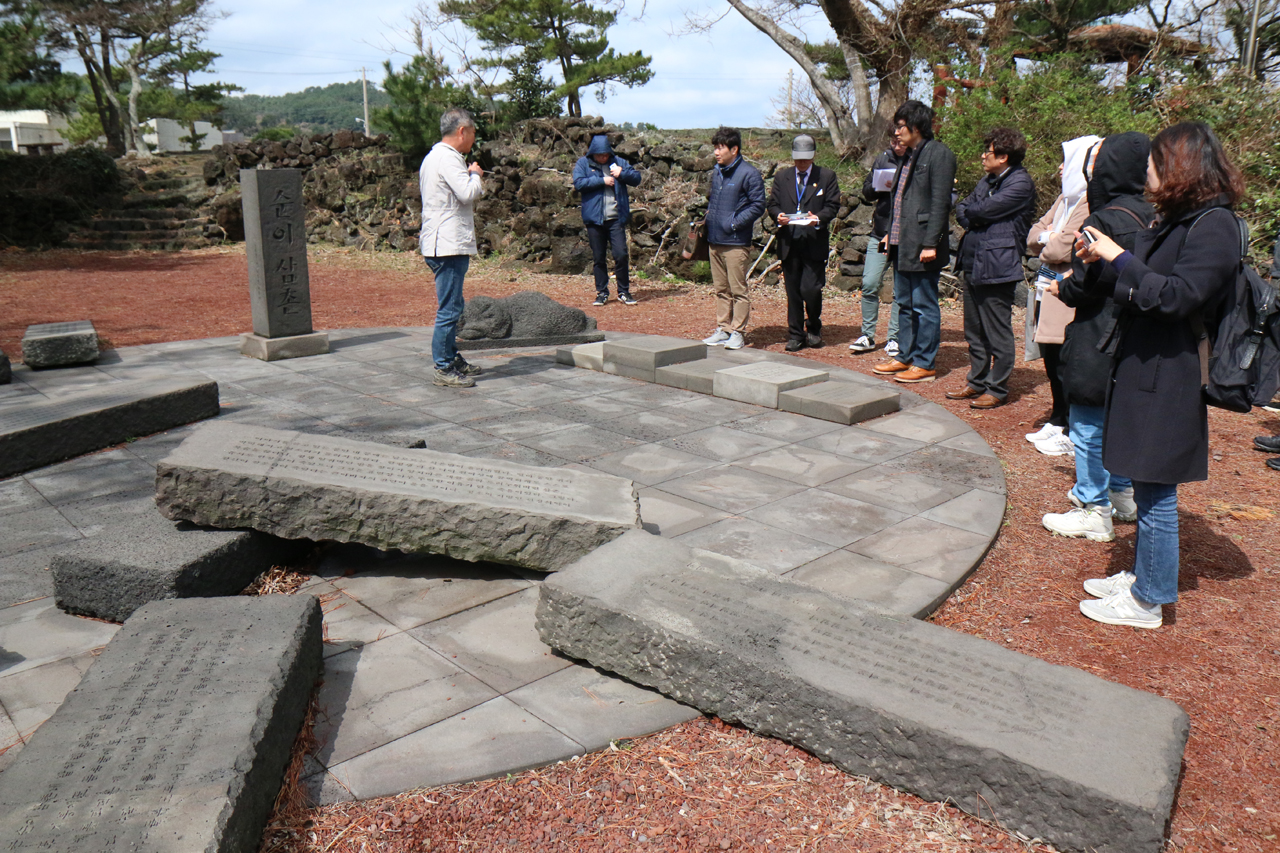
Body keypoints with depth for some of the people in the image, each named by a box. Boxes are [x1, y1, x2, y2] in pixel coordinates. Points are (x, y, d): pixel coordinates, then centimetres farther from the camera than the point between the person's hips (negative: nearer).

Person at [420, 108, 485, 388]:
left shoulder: (435, 156, 21)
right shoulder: (448, 158, -13)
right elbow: (469, 193, -22)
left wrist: (472, 177, 13)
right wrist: (475, 174, -5)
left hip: (441, 245, 11)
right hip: (449, 245, -11)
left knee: (451, 306, 18)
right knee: (449, 309, -8)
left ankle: (452, 359, 27)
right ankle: (444, 370, -4)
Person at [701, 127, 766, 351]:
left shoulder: (748, 173, -9)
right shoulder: (716, 172, 14)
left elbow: (758, 205, -11)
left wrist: (734, 223, -14)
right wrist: (708, 216, 11)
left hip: (736, 242, -7)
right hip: (715, 240, 7)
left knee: (738, 290, -2)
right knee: (721, 289, 12)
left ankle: (738, 332, 5)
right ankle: (723, 330, 20)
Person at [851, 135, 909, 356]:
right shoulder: (883, 158, 9)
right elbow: (867, 192, 13)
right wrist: (879, 186, -8)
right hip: (880, 232, 3)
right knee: (869, 284, 0)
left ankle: (893, 338, 12)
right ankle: (867, 336, 12)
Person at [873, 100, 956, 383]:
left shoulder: (939, 154, -10)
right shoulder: (911, 155, 17)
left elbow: (940, 203, -16)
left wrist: (930, 244, -20)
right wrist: (891, 233, 17)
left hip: (921, 246, -9)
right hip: (902, 244, 9)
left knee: (924, 306, -1)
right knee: (904, 304, 15)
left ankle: (925, 364, 7)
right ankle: (905, 357, 25)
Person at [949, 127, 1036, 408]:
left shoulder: (1020, 183, -10)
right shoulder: (987, 180, 19)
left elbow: (985, 209, -18)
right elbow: (962, 210, 14)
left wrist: (970, 212, 2)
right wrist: (975, 218, -6)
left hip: (997, 266, -9)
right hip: (973, 264, 9)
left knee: (997, 332, -2)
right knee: (974, 331, 15)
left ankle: (997, 389, 6)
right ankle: (977, 382, 26)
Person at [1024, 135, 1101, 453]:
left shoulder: (1095, 204, -15)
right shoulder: (1066, 198, 17)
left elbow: (1066, 247, -20)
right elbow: (1034, 235, 14)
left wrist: (1047, 241, 0)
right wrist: (1048, 238, -7)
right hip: (1049, 287, 9)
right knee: (1050, 356, 14)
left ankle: (1071, 433, 5)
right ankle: (1057, 421, 27)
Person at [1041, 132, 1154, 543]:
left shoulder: (1104, 221, -20)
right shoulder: (1147, 216, 7)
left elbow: (1085, 286, -20)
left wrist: (1061, 288, 0)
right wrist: (1075, 280, 14)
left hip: (1098, 345, -9)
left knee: (1089, 425, 1)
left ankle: (1094, 512, 9)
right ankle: (1121, 495, 34)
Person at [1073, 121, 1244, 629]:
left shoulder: (1214, 226, -15)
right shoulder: (1180, 220, 13)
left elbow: (1176, 297, -23)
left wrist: (1119, 258, -20)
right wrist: (1104, 260, 9)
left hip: (1167, 382, -10)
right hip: (1144, 372, 10)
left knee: (1155, 494, 0)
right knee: (1147, 488, 18)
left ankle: (1148, 602, 11)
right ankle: (1143, 576, 32)